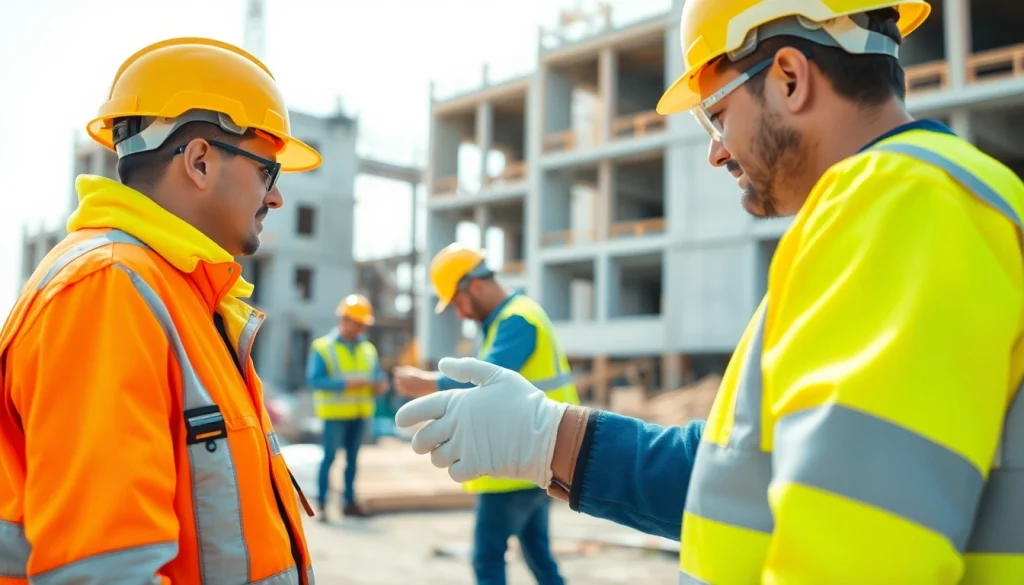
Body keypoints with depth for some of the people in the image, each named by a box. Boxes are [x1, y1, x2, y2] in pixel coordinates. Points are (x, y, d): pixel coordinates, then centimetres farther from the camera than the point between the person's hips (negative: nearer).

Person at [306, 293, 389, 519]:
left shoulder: (368, 349, 11)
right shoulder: (322, 347, -5)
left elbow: (378, 375, 16)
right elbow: (313, 380, -13)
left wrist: (380, 384, -8)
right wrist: (346, 384, -21)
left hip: (360, 412, 5)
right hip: (335, 412, -5)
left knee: (353, 457, 10)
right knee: (330, 456, -5)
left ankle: (349, 500, 17)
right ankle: (322, 504, 0)